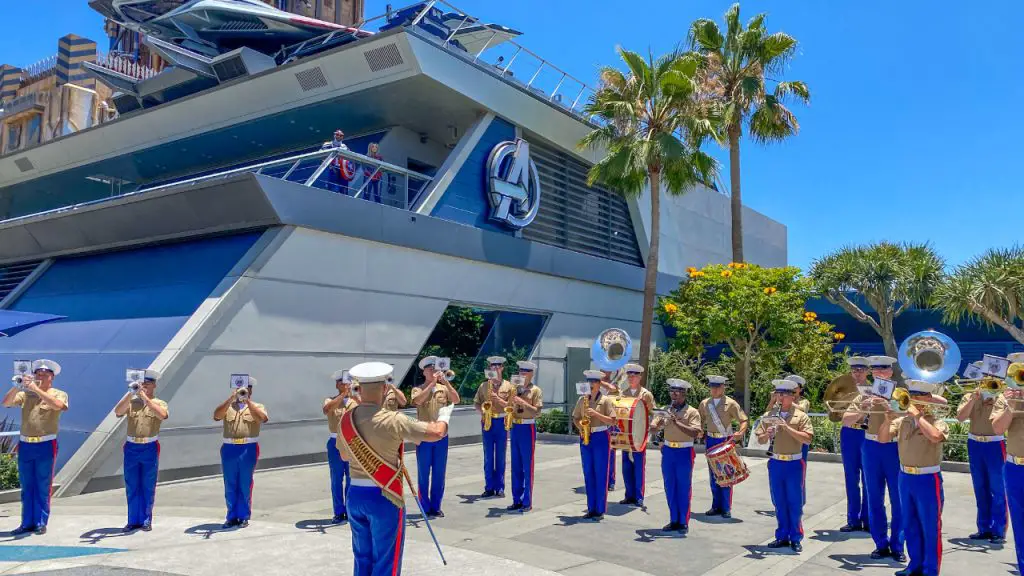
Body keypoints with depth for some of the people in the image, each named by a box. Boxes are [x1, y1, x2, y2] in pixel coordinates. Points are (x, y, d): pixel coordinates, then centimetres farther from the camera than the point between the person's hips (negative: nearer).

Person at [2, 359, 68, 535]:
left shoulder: (59, 394, 1)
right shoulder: (25, 394, 12)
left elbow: (57, 405, -21)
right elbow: (6, 403, -1)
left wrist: (36, 389, -22)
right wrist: (17, 386, -13)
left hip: (46, 445, -4)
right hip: (25, 445, 4)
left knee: (43, 486, 1)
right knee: (27, 486, 10)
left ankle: (41, 522, 8)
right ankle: (27, 522, 18)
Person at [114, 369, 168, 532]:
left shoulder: (159, 403, 1)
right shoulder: (131, 402, 7)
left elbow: (162, 415, -21)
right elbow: (117, 412, -11)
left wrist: (145, 397, -22)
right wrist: (130, 393, -19)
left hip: (150, 448, -2)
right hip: (131, 447, 2)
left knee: (148, 487, 4)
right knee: (131, 487, 9)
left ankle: (146, 520, 13)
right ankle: (133, 520, 19)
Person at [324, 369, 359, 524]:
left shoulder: (356, 401, 6)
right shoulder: (330, 400, 2)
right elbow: (326, 409, -21)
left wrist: (354, 396, -20)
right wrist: (343, 394, -27)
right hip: (336, 443, -1)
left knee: (351, 479, 6)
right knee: (337, 479, 4)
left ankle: (350, 511, 16)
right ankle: (339, 512, 12)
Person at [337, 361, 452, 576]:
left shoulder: (345, 419, -1)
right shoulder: (393, 421, -19)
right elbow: (436, 433, -14)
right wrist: (443, 416, 7)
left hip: (355, 495, 6)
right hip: (384, 497, -6)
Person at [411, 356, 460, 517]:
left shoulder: (444, 388, 6)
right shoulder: (418, 389, 0)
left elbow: (456, 400, -9)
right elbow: (417, 401, -21)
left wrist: (446, 382, -18)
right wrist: (432, 383, -23)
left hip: (441, 435, 3)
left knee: (439, 473, 8)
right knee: (424, 473, 3)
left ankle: (436, 506, 19)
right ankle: (425, 507, 13)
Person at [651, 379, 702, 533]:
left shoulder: (692, 412, -5)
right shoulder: (666, 410, 7)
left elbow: (694, 433, -19)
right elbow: (652, 427, 0)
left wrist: (676, 422, -25)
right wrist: (659, 424, -23)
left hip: (684, 452, -4)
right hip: (668, 451, 4)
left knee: (684, 488, 2)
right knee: (670, 488, 10)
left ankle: (683, 522, 12)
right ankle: (674, 520, 20)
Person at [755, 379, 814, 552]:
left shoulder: (801, 416, -3)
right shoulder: (768, 416, 6)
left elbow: (807, 439, -14)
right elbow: (760, 440, 6)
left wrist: (787, 427, -22)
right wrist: (767, 434, -16)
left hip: (794, 464, -3)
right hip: (775, 464, 3)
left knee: (795, 503, 3)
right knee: (779, 503, 10)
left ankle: (795, 538, 14)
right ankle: (782, 536, 20)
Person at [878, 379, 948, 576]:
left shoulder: (936, 422, -9)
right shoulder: (902, 420, 3)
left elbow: (935, 437, -31)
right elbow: (882, 439, -5)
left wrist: (917, 416, -23)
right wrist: (888, 419, -19)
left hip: (928, 480, -5)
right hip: (905, 478, 5)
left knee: (930, 527, 3)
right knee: (910, 525, 15)